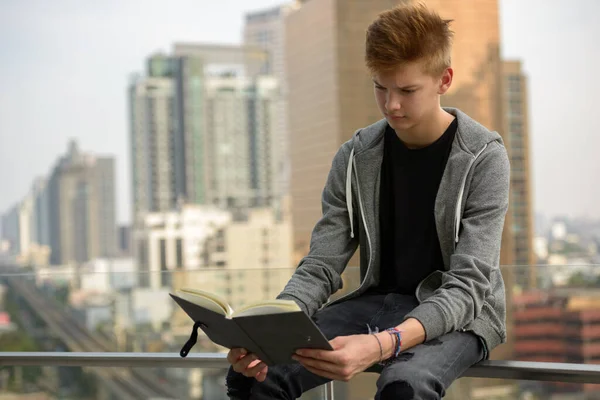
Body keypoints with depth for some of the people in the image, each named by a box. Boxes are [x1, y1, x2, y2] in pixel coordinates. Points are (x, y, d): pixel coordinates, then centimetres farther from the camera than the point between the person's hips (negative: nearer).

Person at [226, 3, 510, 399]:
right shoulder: (355, 158, 0)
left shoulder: (483, 158, -12)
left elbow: (467, 286, -20)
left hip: (457, 313, -3)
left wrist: (384, 344, -39)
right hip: (379, 302, 4)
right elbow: (320, 267, -3)